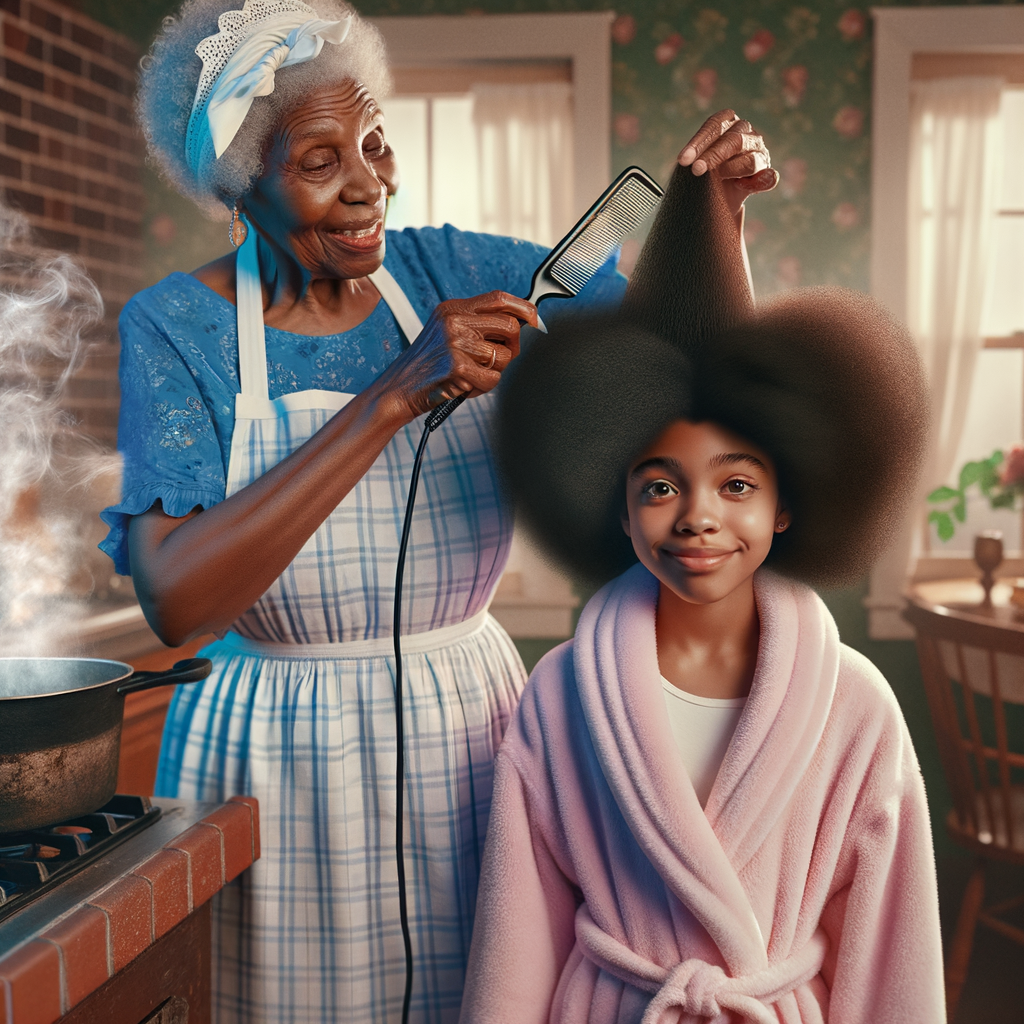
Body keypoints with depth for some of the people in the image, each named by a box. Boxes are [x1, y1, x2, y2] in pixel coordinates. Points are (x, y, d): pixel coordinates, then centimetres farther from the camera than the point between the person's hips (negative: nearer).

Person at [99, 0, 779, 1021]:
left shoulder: (452, 273, -1)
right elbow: (175, 599, -26)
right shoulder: (175, 327, -10)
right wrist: (396, 398, -30)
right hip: (279, 767, -2)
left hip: (467, 734, 3)